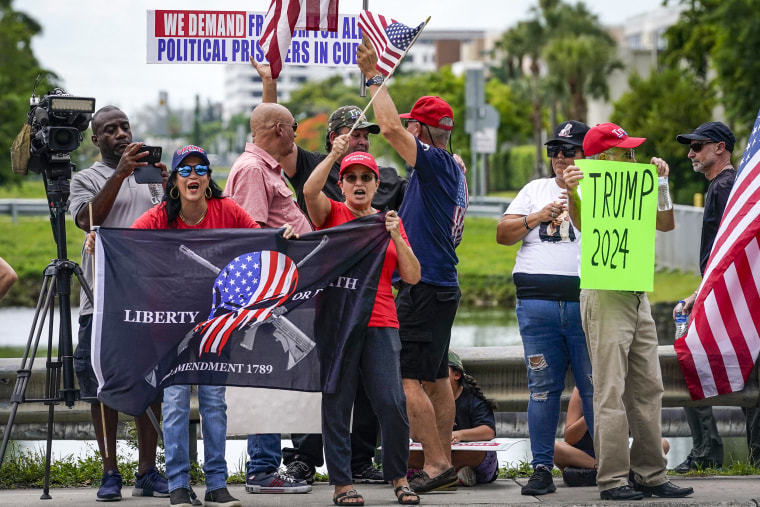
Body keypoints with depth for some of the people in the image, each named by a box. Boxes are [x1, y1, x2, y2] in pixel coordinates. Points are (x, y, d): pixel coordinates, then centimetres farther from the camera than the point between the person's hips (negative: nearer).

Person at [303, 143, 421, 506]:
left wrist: (396, 237, -4)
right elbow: (310, 191, -15)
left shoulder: (389, 222, 17)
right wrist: (334, 155, -25)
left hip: (381, 324, 2)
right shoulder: (332, 214, 8)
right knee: (337, 404, -2)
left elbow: (412, 276, 10)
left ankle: (398, 476, 10)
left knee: (392, 402, -6)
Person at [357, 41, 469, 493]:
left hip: (424, 288, -10)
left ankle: (437, 464, -10)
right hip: (443, 285, 10)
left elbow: (390, 128, -22)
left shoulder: (437, 163, -15)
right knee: (436, 378, 14)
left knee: (408, 380, -10)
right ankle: (443, 463, 17)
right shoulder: (454, 171, 13)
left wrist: (375, 76, -14)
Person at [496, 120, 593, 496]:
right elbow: (503, 235, 14)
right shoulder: (535, 190, 19)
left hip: (586, 303, -2)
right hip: (536, 302, 3)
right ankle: (542, 469, 5)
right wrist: (538, 217, -1)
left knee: (596, 388, -4)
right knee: (543, 387, 2)